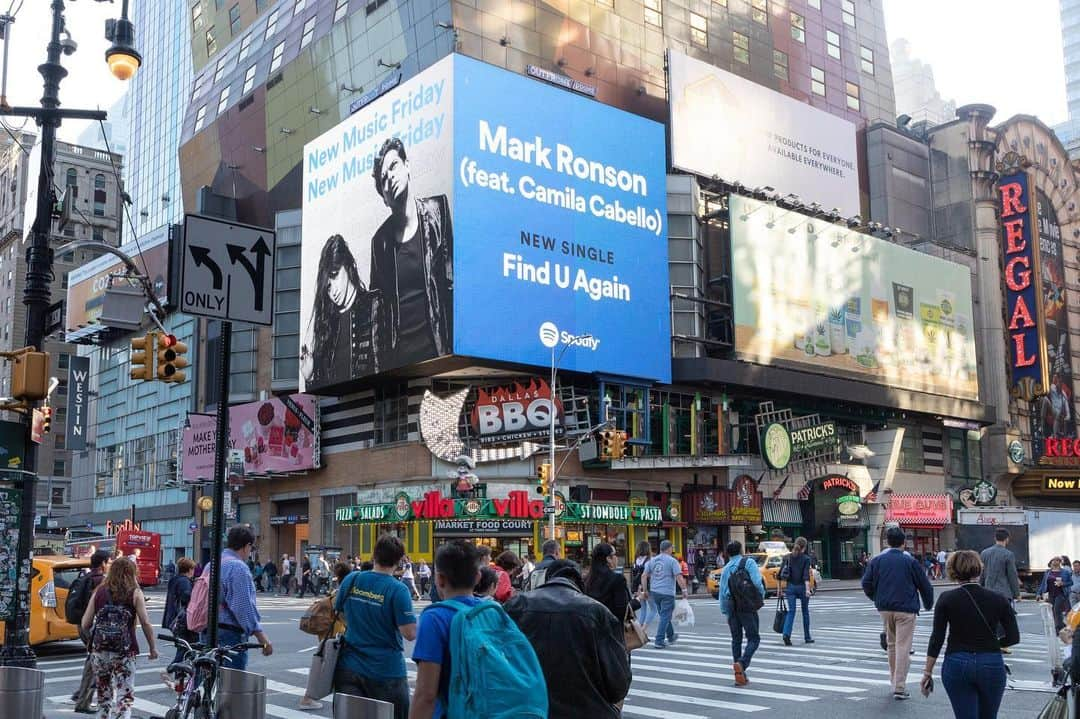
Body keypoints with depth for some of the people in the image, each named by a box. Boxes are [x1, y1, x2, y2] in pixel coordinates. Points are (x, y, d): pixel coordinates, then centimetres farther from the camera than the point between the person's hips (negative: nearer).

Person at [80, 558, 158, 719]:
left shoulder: (100, 591, 6)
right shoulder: (135, 593, -2)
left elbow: (85, 624, 3)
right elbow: (145, 623, -7)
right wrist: (153, 647, 3)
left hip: (99, 651, 3)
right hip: (124, 652, -3)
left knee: (103, 697, 19)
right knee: (125, 698, -1)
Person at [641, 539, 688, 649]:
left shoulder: (652, 560, 9)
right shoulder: (672, 561, -8)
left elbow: (644, 576, 8)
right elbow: (679, 577, -15)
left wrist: (645, 590, 14)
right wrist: (684, 590, -7)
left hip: (655, 592, 6)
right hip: (667, 593, -6)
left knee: (665, 615, 20)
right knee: (665, 616, -2)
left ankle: (671, 637, 34)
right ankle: (659, 641, -6)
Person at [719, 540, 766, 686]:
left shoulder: (725, 569, 11)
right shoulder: (748, 562, -3)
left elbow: (722, 592, 9)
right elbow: (757, 582, -17)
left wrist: (725, 612, 14)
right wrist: (761, 596, 1)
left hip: (731, 607, 5)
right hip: (747, 606, -5)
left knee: (736, 639, 13)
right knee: (754, 638, 1)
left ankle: (740, 676, 13)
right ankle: (742, 663, -22)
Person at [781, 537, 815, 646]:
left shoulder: (788, 558, 3)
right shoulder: (806, 559, -7)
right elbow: (806, 575, -17)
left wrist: (782, 588, 10)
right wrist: (807, 589, -22)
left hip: (790, 587, 3)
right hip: (802, 587, -2)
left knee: (791, 611, 0)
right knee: (805, 612, 12)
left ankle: (786, 634, -21)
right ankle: (807, 637, 20)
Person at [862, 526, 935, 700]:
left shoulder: (877, 560, 3)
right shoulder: (910, 561, -4)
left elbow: (866, 583, 1)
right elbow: (925, 585, 1)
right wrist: (928, 604, 19)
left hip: (885, 608, 4)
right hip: (906, 609, -4)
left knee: (892, 645, 17)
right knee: (903, 647, -3)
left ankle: (895, 682, 23)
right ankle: (900, 687, -7)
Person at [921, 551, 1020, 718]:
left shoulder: (947, 599, -6)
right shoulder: (998, 599, -3)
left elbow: (937, 639, -7)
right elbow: (1013, 637, -3)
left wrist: (927, 672, 0)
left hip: (957, 665, -1)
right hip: (991, 665, 1)